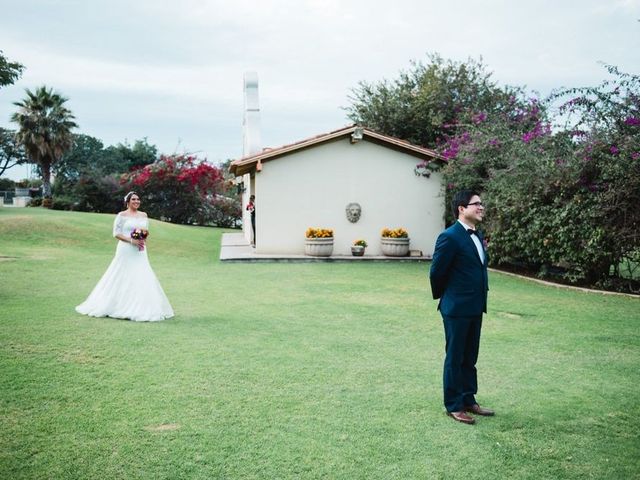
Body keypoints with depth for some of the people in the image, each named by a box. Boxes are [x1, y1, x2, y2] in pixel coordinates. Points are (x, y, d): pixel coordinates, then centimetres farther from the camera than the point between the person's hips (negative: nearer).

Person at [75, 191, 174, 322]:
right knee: (123, 278, -1)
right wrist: (132, 240, -16)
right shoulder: (122, 215, -2)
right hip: (126, 251, -5)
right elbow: (116, 233, -6)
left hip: (140, 252, 5)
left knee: (142, 278, 1)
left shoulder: (143, 215, 13)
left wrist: (144, 238, -4)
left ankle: (140, 308, 7)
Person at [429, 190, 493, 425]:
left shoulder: (477, 235, 10)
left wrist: (480, 298, 17)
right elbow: (436, 271, -11)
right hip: (457, 308, -8)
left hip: (476, 307, 8)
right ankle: (453, 405, 16)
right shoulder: (450, 237, -17)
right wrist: (443, 297, 3)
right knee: (455, 358, 5)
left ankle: (469, 400, 29)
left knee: (470, 358, 17)